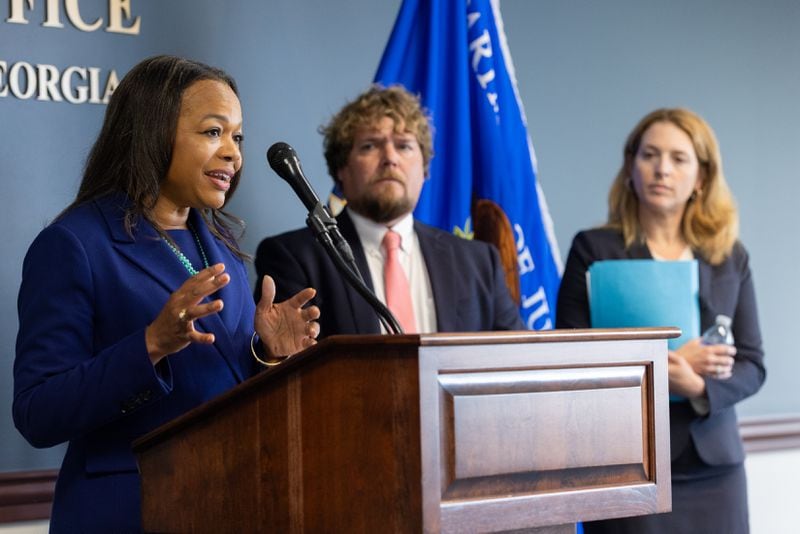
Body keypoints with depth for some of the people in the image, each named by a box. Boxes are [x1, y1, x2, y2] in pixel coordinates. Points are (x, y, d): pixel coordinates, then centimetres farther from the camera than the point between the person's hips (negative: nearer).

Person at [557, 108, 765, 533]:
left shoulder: (730, 256, 9)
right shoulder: (595, 249, -1)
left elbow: (751, 364, 7)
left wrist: (699, 388, -13)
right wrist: (663, 366, -15)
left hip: (713, 464, 3)